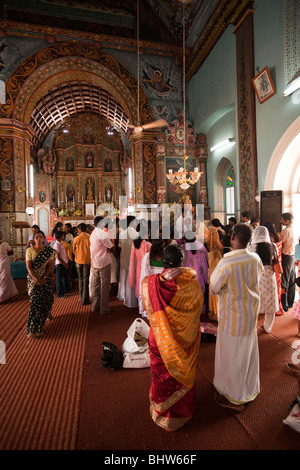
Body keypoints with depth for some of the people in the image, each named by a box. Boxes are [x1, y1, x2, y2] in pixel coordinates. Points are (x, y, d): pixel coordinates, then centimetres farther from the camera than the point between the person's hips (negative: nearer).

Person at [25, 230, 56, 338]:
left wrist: (44, 278, -14)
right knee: (35, 301, -5)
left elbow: (51, 266, -4)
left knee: (46, 300, 5)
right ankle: (33, 330, 7)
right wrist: (37, 280, -16)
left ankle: (48, 314, 39)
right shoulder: (29, 250, -2)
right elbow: (29, 267, -7)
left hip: (46, 279, 1)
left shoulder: (49, 250, 0)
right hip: (33, 279, -1)